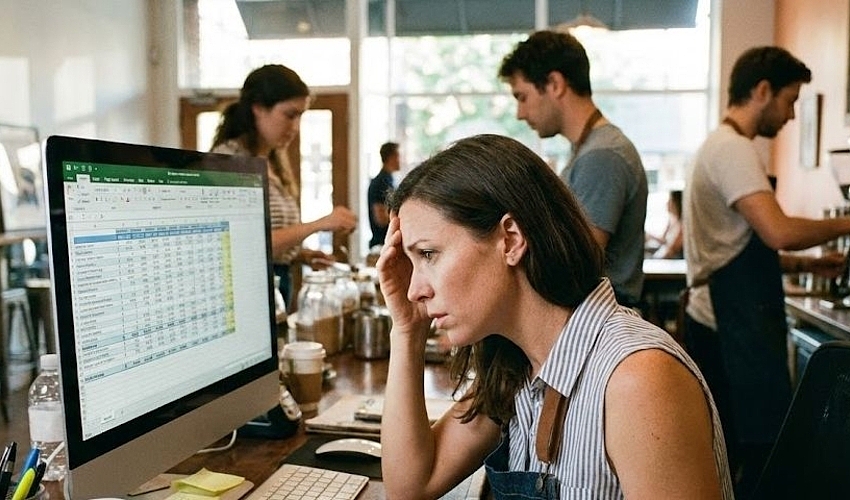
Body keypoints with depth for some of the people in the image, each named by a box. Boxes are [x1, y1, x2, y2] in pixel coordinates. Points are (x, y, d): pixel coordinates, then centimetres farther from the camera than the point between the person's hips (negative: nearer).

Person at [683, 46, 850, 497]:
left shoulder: (722, 146, 19)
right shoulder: (733, 149, -13)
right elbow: (779, 231, -25)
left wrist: (804, 265, 16)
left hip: (724, 323, 10)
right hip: (736, 328, -10)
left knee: (727, 450, 15)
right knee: (771, 448, -5)